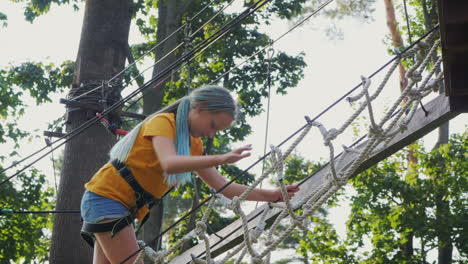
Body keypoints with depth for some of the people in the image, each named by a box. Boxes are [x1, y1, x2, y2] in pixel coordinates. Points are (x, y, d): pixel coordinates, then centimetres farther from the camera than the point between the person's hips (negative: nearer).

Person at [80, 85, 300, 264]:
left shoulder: (193, 145, 12)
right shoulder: (163, 122, -14)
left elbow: (223, 187, 10)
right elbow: (169, 164, -34)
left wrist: (271, 195, 1)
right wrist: (220, 159, -45)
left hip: (125, 209, 9)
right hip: (106, 197, -9)